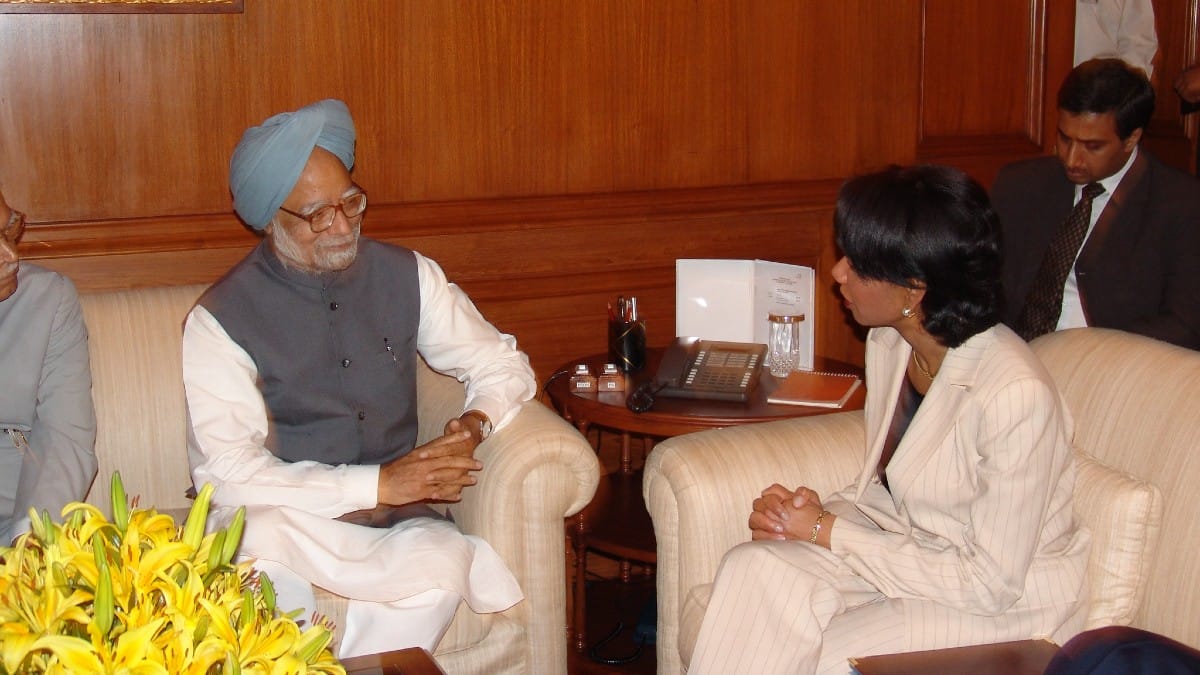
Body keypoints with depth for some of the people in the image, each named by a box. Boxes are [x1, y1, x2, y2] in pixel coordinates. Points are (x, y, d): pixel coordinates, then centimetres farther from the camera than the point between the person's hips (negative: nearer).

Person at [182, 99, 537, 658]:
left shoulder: (408, 277, 5)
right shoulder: (221, 320, -7)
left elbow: (502, 363, 14)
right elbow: (226, 474, -16)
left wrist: (476, 422, -10)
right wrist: (379, 483, -21)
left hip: (396, 517, 3)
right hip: (287, 522, -2)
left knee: (439, 565, -31)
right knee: (259, 539, -37)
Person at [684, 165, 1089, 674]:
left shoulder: (1015, 394, -27)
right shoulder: (889, 343, -2)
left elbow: (992, 581, -22)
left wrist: (828, 532, -18)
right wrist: (819, 510, -11)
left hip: (1010, 603, -6)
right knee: (755, 567, -20)